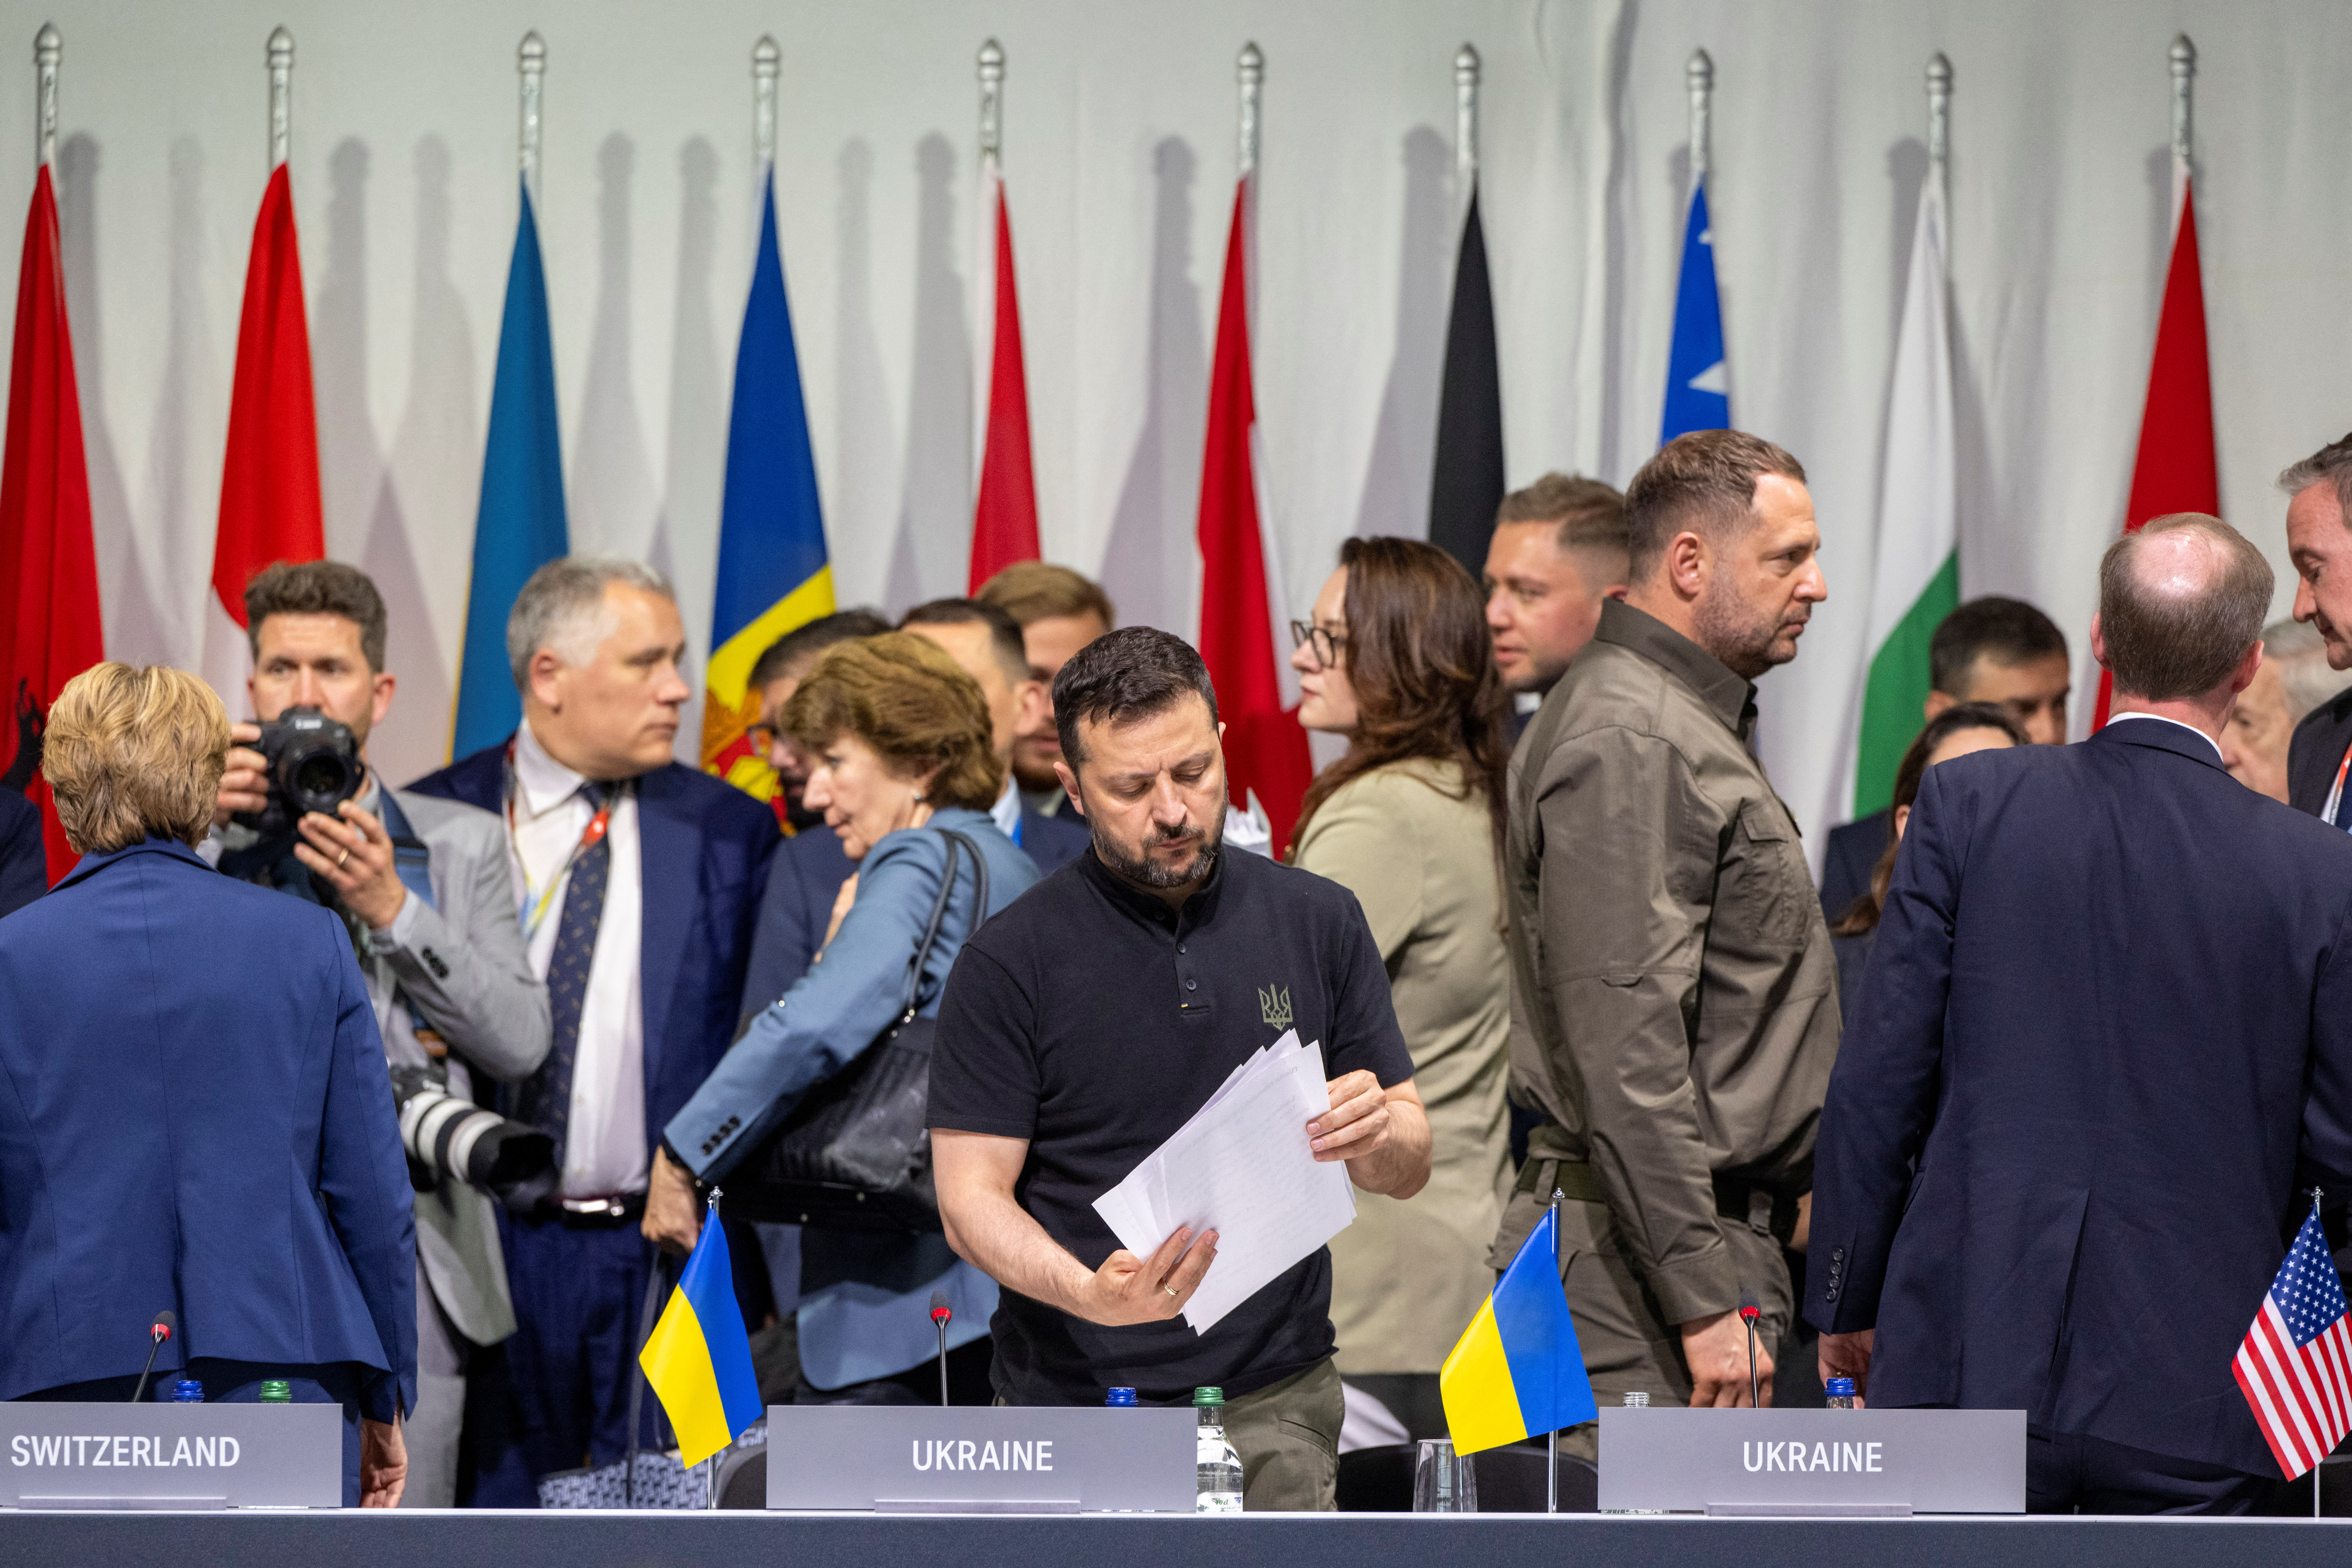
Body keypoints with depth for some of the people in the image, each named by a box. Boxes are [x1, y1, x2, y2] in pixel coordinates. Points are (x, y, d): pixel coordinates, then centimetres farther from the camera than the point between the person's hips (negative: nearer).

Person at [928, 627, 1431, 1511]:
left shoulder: (1317, 923, 8)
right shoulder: (1010, 962, -2)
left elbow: (1407, 1169, 11)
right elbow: (972, 1196, -4)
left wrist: (1373, 1135, -13)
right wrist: (1091, 1294, -22)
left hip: (1275, 1407, 2)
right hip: (1077, 1406, -2)